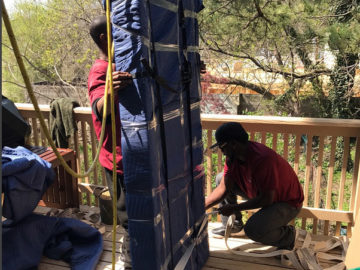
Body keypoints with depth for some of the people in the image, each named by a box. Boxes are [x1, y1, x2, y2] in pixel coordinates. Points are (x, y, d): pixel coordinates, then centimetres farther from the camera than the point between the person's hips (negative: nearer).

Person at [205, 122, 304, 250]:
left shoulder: (263, 159, -35)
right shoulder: (233, 157, -9)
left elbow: (267, 200, -30)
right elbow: (223, 188, -7)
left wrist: (234, 208, -25)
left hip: (287, 202, -8)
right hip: (260, 192, 8)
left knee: (252, 230, -32)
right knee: (221, 179, 0)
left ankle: (288, 236, 0)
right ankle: (233, 224, 15)